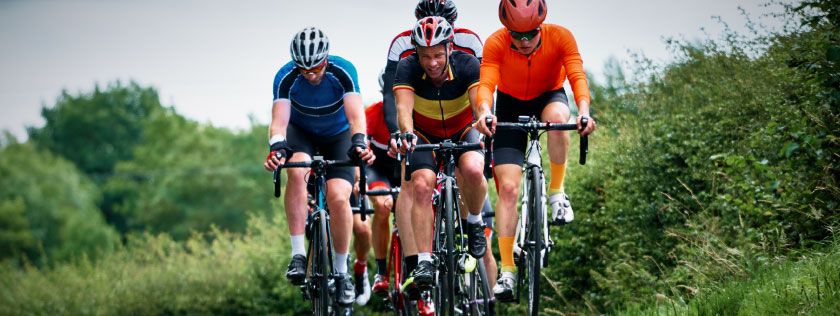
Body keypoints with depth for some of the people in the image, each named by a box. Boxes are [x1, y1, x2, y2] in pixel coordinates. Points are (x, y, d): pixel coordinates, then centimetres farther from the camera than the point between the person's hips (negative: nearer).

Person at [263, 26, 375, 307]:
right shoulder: (286, 77, -26)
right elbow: (279, 119, -36)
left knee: (338, 196, -22)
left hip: (338, 136, 0)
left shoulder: (343, 71, -28)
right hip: (301, 132, 0)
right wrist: (277, 148, -56)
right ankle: (298, 255, -29)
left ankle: (341, 271, -3)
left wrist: (359, 143, -56)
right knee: (297, 170, -34)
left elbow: (355, 114, -38)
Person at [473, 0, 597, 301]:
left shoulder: (560, 37, -25)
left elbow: (578, 76, -34)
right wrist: (484, 112, -56)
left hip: (549, 98, 0)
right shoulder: (495, 44, -25)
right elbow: (486, 83, -35)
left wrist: (584, 111, -52)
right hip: (511, 107, 0)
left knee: (557, 116, -39)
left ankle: (556, 191, -17)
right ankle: (507, 270, -9)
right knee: (508, 186, -14)